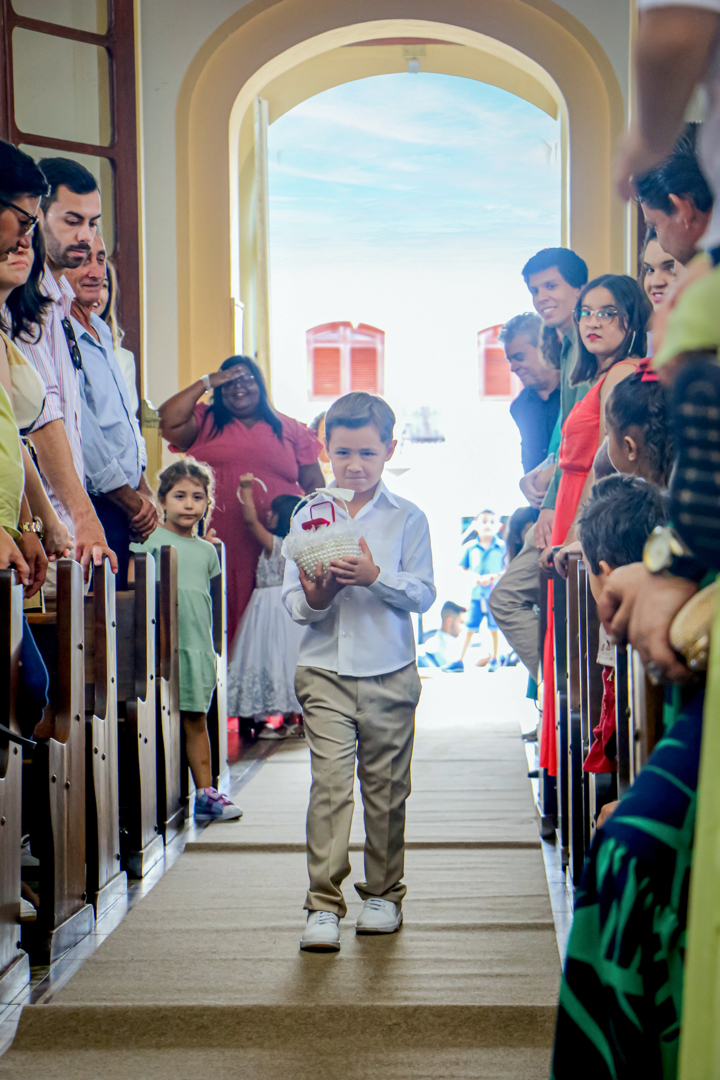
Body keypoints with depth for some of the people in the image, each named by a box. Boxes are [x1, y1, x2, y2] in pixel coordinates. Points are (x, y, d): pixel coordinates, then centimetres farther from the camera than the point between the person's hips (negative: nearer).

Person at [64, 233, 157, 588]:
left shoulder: (102, 332, 16)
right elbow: (83, 437, -16)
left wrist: (143, 491, 9)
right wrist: (133, 502, -8)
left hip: (125, 512, 9)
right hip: (93, 506, -9)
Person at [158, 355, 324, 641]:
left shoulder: (290, 430, 16)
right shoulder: (205, 422, 14)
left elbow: (313, 483, 16)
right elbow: (169, 421, -5)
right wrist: (206, 382, 3)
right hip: (219, 546, -1)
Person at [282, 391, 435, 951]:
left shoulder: (407, 518, 2)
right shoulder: (308, 516, 5)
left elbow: (423, 593, -3)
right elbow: (293, 599, 4)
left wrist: (376, 576, -19)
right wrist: (315, 597, -18)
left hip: (390, 673, 0)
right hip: (325, 671, 0)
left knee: (386, 788, 8)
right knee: (329, 781, -9)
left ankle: (384, 894, 24)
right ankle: (324, 904, -6)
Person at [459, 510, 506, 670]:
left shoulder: (502, 546, 1)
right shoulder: (470, 547, 6)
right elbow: (462, 568, 11)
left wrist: (492, 577, -15)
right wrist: (474, 576, -8)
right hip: (476, 593, 1)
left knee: (494, 628, 4)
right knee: (470, 628, 1)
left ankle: (494, 658, 19)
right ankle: (461, 659, 7)